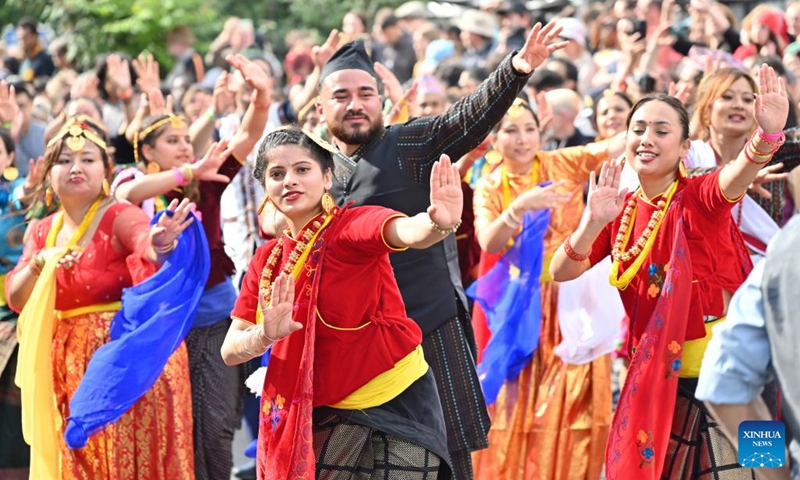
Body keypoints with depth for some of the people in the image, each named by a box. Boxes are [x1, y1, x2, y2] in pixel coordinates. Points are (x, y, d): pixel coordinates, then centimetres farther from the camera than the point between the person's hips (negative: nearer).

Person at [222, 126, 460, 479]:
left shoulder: (353, 225, -12)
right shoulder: (267, 260, 4)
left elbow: (405, 231, -35)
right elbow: (230, 351, -1)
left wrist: (438, 224, -59)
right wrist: (265, 335, -23)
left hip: (396, 405, -5)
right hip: (323, 414, 5)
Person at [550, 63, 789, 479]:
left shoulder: (700, 197, -9)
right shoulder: (621, 211, 5)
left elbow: (735, 176, -33)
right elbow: (561, 272, -2)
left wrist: (767, 136, -54)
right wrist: (593, 223, -20)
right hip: (653, 381, 5)